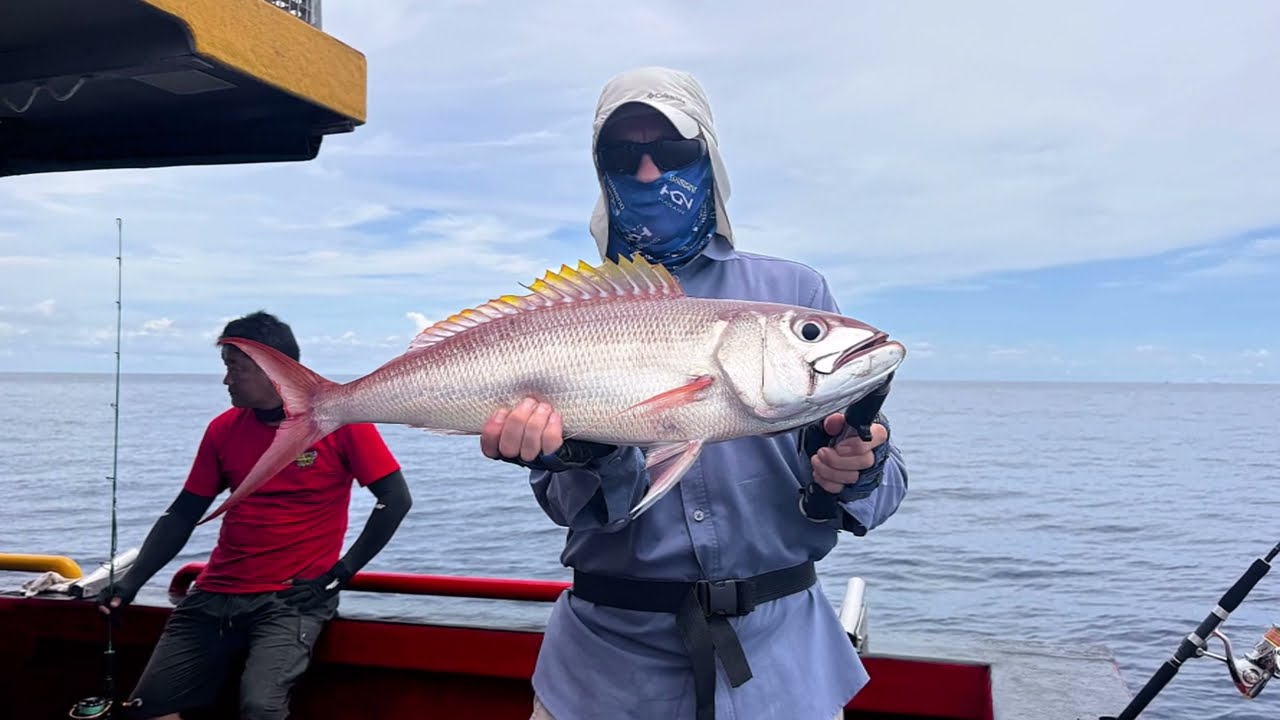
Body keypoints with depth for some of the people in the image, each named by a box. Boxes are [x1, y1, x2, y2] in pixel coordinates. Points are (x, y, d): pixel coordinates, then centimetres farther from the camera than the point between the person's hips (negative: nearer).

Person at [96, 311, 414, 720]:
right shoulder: (223, 428, 7)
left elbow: (395, 499, -7)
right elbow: (183, 514, 11)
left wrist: (341, 573, -10)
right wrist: (131, 582, 0)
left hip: (292, 598, -5)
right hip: (215, 595, 5)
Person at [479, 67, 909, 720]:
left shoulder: (795, 292, -1)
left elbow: (885, 479, -2)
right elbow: (577, 507, -7)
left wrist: (849, 479, -24)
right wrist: (581, 458, -29)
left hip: (778, 646, 1)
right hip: (613, 653, 0)